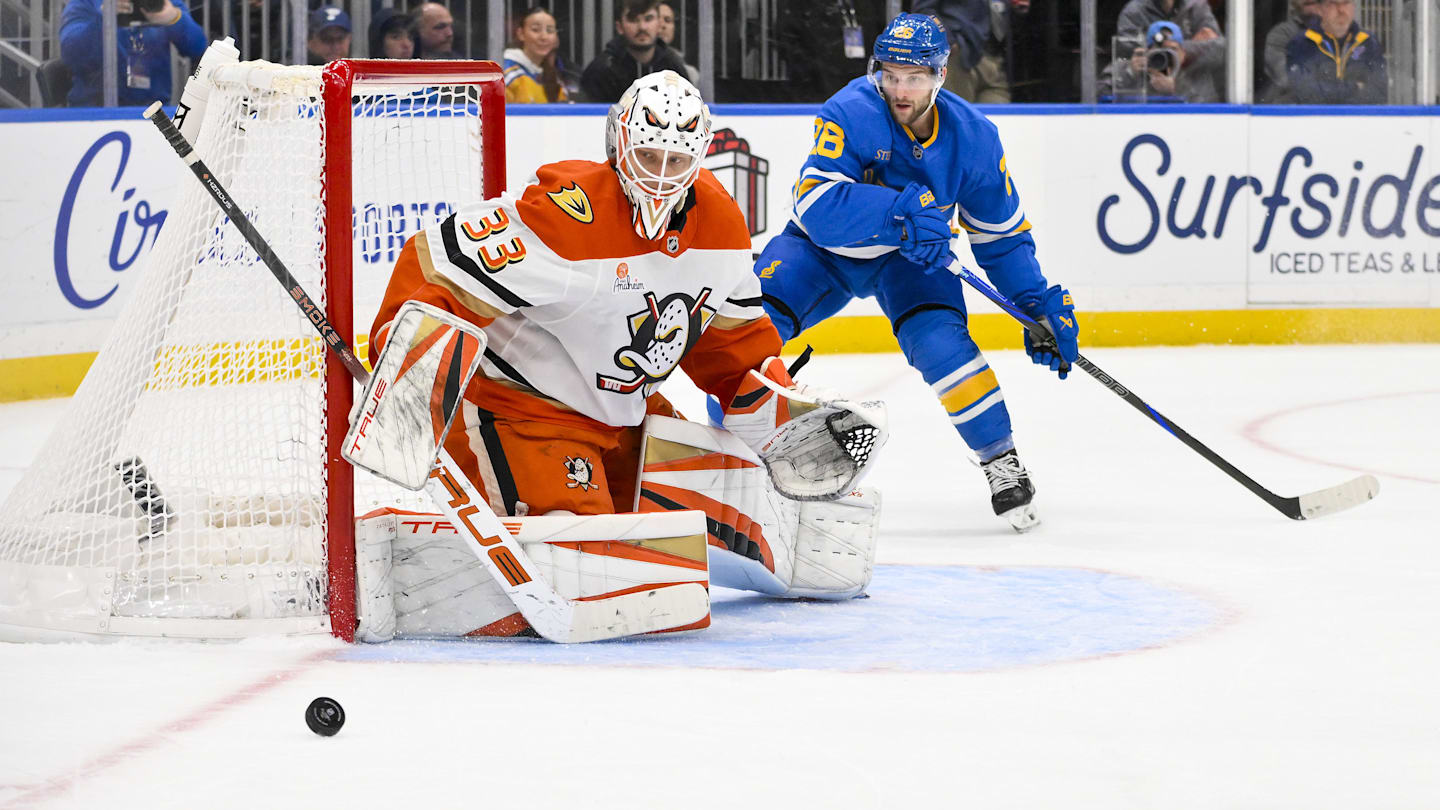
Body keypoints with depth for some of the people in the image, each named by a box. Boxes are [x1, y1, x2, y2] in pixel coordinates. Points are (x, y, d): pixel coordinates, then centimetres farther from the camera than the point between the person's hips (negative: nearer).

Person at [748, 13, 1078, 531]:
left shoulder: (972, 137, -17)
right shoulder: (852, 114, -30)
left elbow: (1002, 237, -5)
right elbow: (815, 204, -40)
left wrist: (1039, 304, -13)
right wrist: (902, 209, -49)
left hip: (911, 257, 1)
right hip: (824, 249, -1)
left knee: (940, 341, -25)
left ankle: (1002, 463, -9)